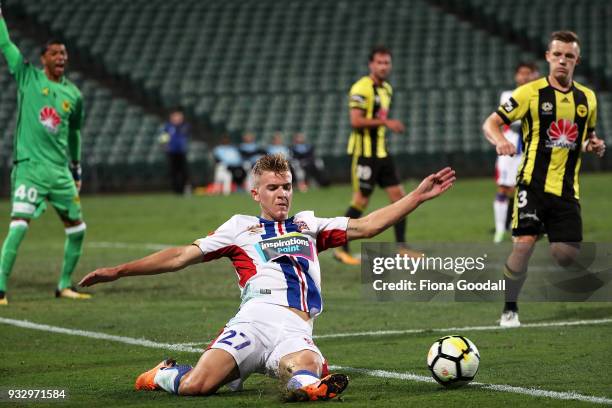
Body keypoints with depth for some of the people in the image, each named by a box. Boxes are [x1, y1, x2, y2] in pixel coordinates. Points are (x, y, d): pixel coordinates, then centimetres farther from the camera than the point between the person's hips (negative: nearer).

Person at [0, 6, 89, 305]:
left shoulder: (73, 95, 11)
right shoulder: (28, 77, 1)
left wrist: (77, 168, 29)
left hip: (60, 171, 5)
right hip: (30, 166, -5)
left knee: (77, 229, 9)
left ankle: (65, 285, 24)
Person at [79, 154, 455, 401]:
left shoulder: (309, 226, 29)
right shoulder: (240, 228, 22)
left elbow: (365, 226, 25)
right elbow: (182, 256, 19)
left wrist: (418, 196, 16)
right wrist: (119, 271, 13)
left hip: (296, 330, -1)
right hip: (255, 318, 1)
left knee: (306, 378, -41)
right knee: (195, 385, -16)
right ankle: (164, 375, 13)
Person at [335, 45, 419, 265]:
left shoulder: (386, 89, 15)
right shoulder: (361, 88, -13)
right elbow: (356, 121, -22)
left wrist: (389, 126, 13)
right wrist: (385, 123, -24)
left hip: (381, 152, 8)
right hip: (364, 153, -8)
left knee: (399, 196, 3)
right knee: (361, 201, -5)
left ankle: (401, 247, 9)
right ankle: (341, 249, 6)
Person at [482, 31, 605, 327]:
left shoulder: (587, 98, 11)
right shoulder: (531, 92, -4)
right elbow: (490, 123, -3)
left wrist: (594, 145, 3)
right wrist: (500, 141, -25)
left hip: (567, 189, 4)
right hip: (533, 183, -4)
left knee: (567, 255, -3)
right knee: (524, 244, -15)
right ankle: (509, 309, 3)